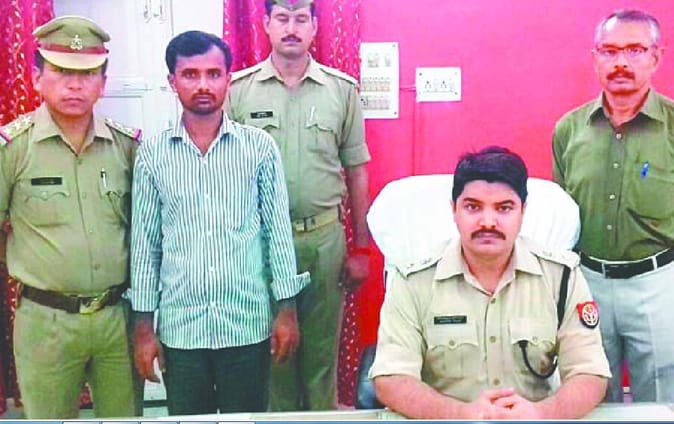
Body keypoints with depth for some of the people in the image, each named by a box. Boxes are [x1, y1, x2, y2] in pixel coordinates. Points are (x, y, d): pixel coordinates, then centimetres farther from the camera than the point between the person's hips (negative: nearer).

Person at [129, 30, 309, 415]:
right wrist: (144, 326, 3)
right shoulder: (153, 154, 1)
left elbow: (279, 230, 1)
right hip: (180, 327, 1)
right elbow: (144, 243, 4)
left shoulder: (260, 146, -2)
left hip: (248, 324, -1)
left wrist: (288, 309, -1)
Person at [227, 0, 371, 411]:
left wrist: (361, 248, 4)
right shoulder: (239, 89, 0)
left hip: (324, 237, 1)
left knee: (322, 349, 11)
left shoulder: (343, 89, 2)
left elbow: (356, 172, 5)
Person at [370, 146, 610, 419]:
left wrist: (541, 414, -22)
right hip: (449, 420, -2)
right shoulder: (413, 283, -4)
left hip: (534, 417, 2)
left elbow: (590, 375, -3)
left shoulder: (562, 276, 1)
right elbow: (391, 381, -10)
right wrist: (464, 414, -26)